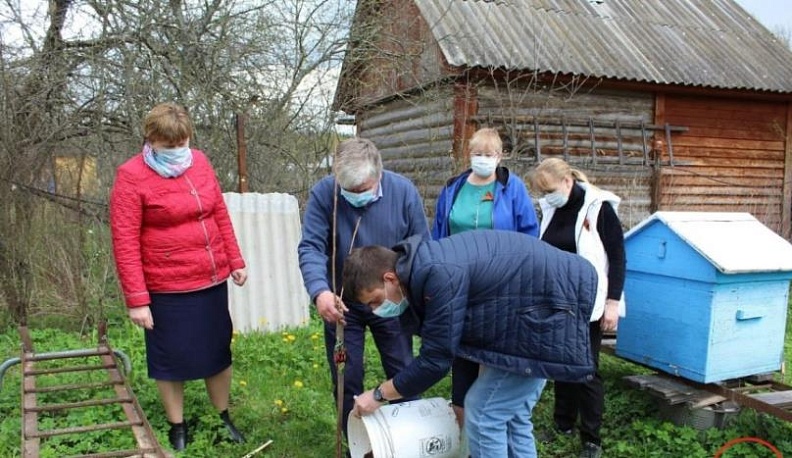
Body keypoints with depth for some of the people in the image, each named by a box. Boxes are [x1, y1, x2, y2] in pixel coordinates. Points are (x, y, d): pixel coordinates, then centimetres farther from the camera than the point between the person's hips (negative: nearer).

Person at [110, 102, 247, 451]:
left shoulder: (199, 162, 3)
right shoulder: (131, 176, -13)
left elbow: (220, 215, 11)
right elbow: (125, 243, -15)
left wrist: (235, 260, 11)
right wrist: (137, 299, -16)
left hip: (213, 281, 5)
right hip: (168, 289, -5)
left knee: (219, 351, 16)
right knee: (172, 359, 10)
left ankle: (223, 418, 36)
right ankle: (177, 429, 31)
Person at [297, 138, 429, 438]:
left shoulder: (404, 191, -14)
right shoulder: (323, 194, -17)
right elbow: (310, 247, -22)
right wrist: (320, 291, -40)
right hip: (341, 303, 0)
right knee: (347, 379, 11)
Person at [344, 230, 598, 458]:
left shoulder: (438, 276, -27)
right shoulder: (421, 269, 6)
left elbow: (436, 358, -20)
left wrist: (379, 394, -8)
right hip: (544, 297, 10)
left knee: (484, 414, -4)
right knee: (511, 413, 16)